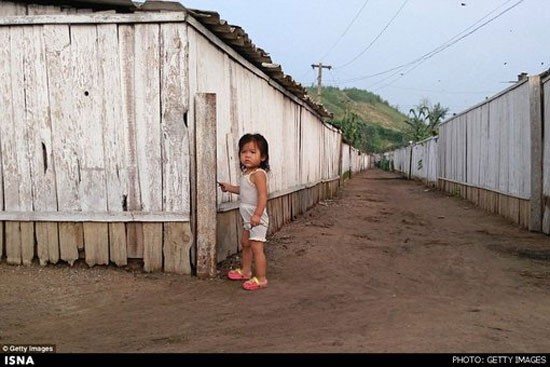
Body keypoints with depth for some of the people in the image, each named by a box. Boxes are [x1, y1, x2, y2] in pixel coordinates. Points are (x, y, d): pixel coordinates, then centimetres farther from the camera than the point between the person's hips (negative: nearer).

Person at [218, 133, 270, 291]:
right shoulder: (246, 172, 10)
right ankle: (245, 271, 38)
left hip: (257, 218, -10)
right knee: (245, 244, 22)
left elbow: (263, 195, -27)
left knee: (256, 247, -8)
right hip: (248, 217, 10)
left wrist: (257, 214, -34)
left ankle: (261, 279, 1)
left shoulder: (258, 174, -19)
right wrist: (229, 188, 20)